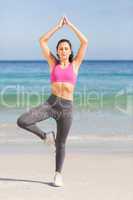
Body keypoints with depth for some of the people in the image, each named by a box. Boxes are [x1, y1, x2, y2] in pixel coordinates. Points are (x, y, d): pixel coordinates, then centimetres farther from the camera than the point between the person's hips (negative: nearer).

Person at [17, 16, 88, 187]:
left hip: (67, 108, 0)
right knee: (22, 121, -19)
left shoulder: (75, 64, 7)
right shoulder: (53, 63, 9)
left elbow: (85, 42, 0)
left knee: (60, 144, 7)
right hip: (50, 104, 1)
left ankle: (58, 174, 26)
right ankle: (46, 136, 7)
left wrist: (70, 25, 4)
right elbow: (42, 41, 4)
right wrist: (58, 26, 7)